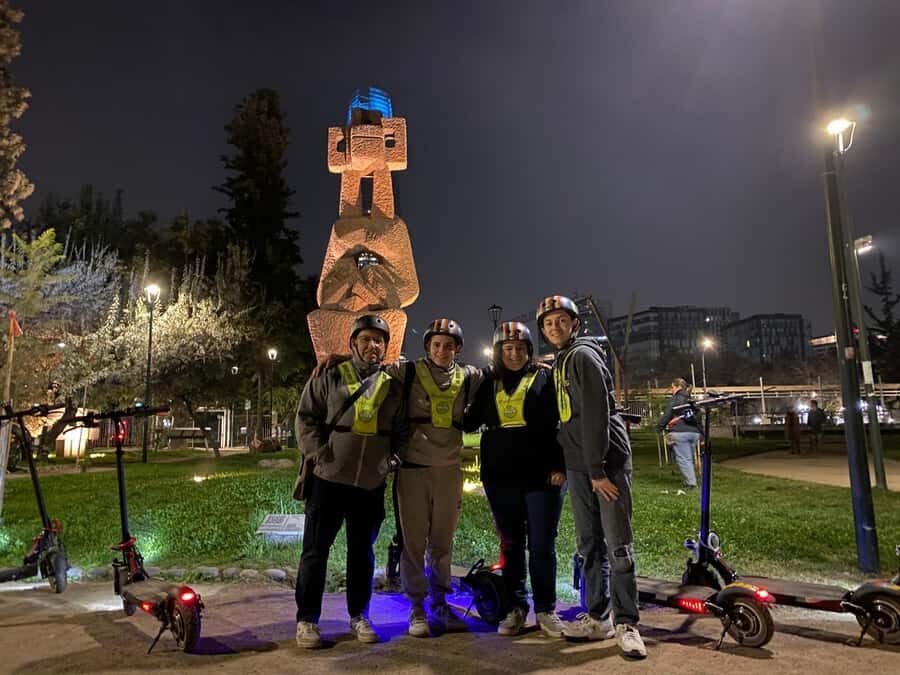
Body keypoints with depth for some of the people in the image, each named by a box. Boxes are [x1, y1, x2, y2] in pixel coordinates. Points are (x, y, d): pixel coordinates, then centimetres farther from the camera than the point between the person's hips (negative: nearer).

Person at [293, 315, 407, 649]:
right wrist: (319, 452, -10)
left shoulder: (393, 387, 9)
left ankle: (359, 615, 28)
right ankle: (307, 619, 19)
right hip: (329, 478, -2)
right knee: (316, 550, 5)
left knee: (362, 552, 14)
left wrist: (389, 458, 5)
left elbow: (400, 431, 16)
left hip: (371, 483, 3)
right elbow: (306, 417, -2)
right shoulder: (330, 377, -1)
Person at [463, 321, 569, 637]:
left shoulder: (545, 378, 3)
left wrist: (559, 466, -9)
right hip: (501, 478, 3)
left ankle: (546, 610, 18)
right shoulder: (489, 384, 12)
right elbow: (469, 421, 13)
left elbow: (563, 422, -2)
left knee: (542, 546, 4)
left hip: (541, 476, -3)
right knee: (510, 545, 10)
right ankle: (515, 608, 23)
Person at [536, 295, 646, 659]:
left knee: (618, 545, -3)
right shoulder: (558, 363, 16)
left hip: (607, 462, -8)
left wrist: (597, 469, -19)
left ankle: (626, 623, 6)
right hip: (578, 466, 8)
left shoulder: (583, 355, -10)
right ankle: (596, 617, 21)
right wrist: (561, 463, 16)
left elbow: (596, 415, -17)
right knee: (589, 544, 11)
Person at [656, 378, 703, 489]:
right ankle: (687, 481, 19)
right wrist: (701, 433, 24)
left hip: (680, 433, -7)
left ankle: (691, 483, -9)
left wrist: (659, 427, 5)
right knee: (689, 459, 15)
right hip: (694, 432, 7)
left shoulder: (674, 399, -2)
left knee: (683, 459, -5)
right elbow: (699, 417, 20)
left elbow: (666, 415, -5)